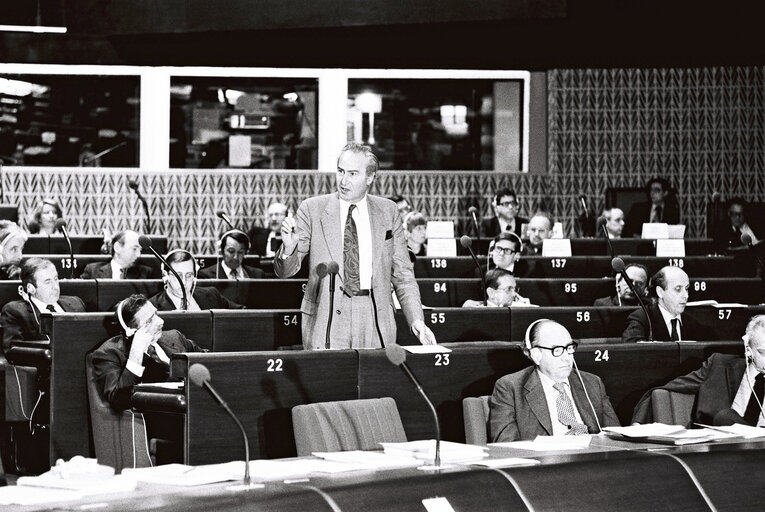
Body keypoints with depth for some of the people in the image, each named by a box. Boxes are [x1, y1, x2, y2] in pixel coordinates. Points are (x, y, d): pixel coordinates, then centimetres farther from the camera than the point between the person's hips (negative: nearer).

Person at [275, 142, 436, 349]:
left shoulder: (388, 212, 8)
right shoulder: (312, 209, 3)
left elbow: (402, 275, 10)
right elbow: (285, 271, 1)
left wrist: (416, 320, -2)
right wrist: (289, 247, -21)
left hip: (376, 321, 1)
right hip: (325, 320, -1)